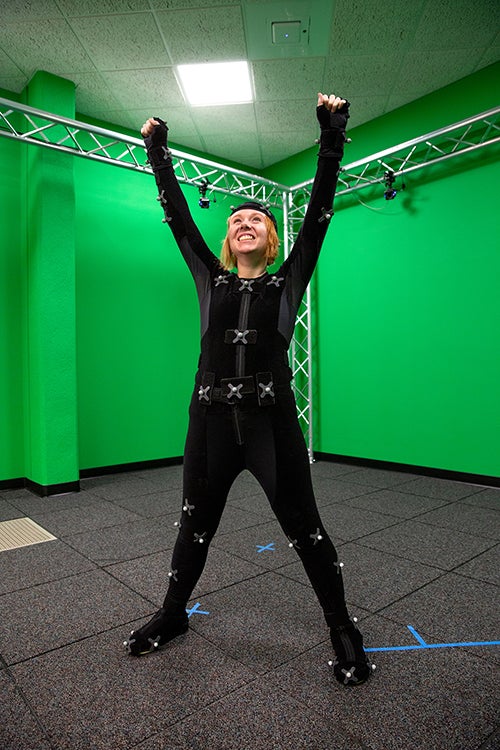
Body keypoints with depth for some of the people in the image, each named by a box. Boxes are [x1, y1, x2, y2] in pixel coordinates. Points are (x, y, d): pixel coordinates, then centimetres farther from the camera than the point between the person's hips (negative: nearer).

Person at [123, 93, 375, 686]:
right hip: (210, 420, 3)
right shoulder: (211, 280, 12)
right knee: (195, 525, 18)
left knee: (306, 529, 6)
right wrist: (157, 150, 20)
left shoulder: (288, 281, 8)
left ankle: (342, 629, 28)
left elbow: (320, 208, 5)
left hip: (272, 421, -2)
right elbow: (176, 215, 16)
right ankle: (172, 615, 42)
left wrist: (332, 133, 4)